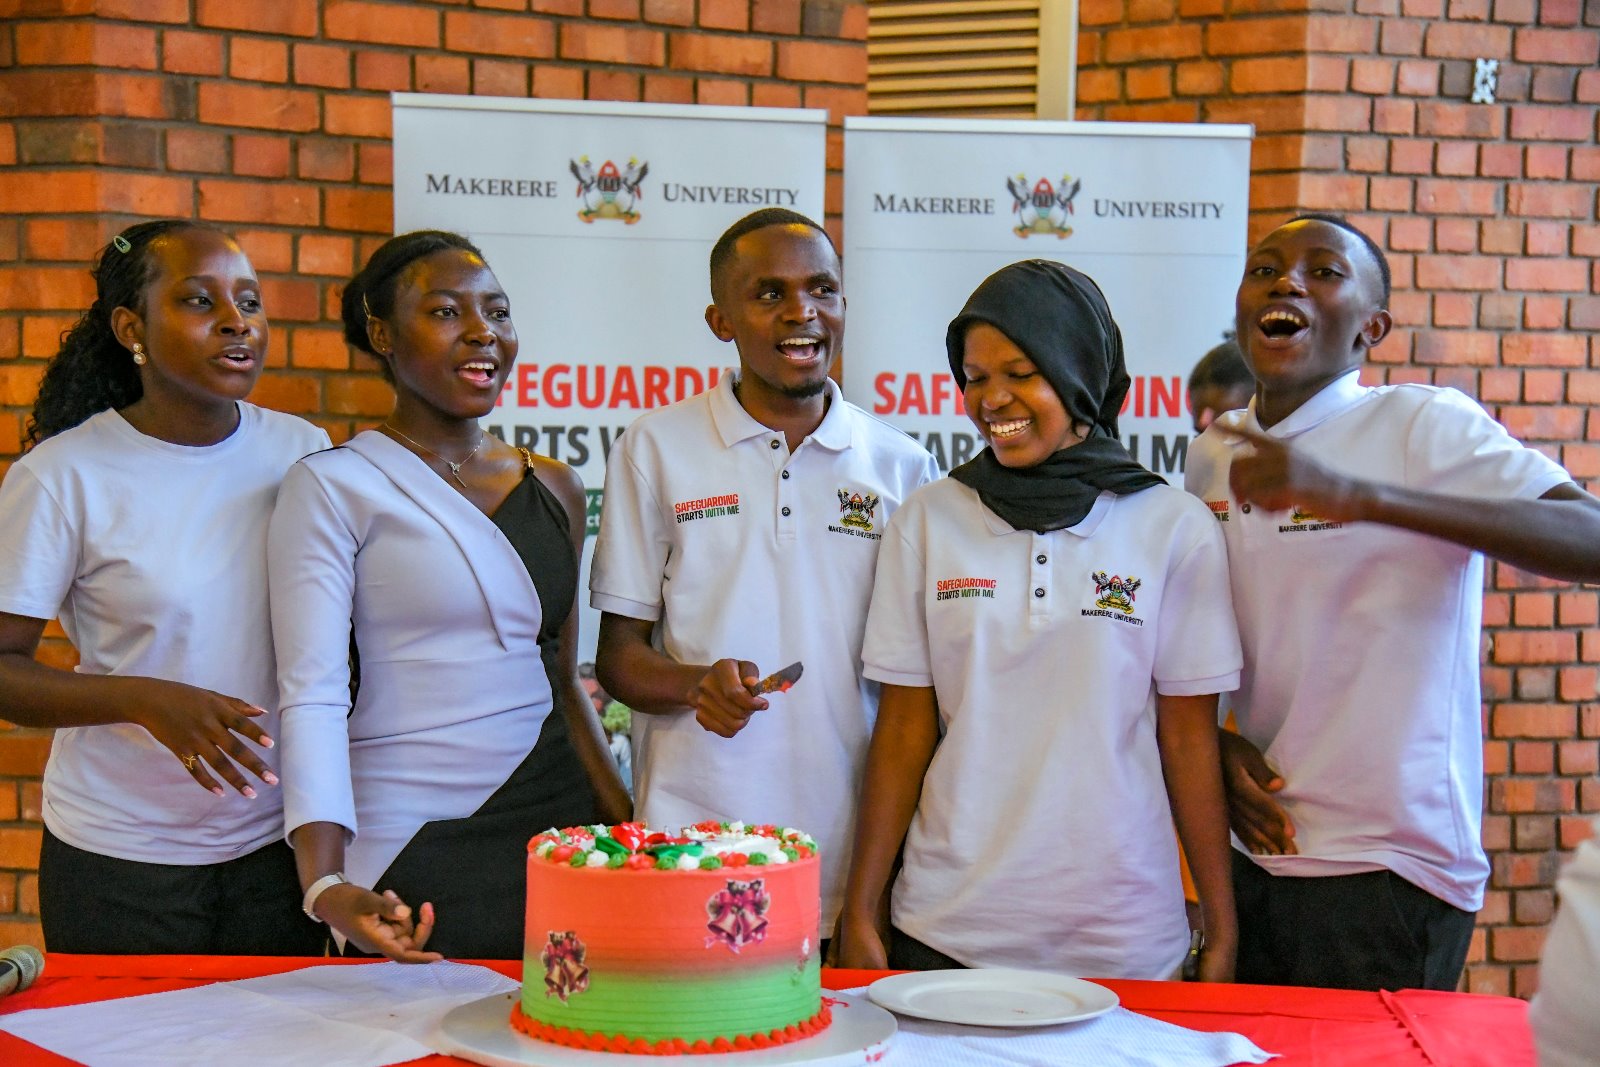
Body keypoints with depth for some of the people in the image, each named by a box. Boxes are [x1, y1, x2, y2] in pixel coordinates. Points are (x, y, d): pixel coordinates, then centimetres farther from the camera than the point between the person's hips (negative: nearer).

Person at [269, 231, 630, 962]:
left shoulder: (553, 489, 12)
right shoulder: (334, 488, -4)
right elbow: (313, 696, -12)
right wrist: (325, 885, -24)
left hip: (557, 834, 5)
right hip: (412, 867, -5)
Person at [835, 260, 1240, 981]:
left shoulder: (1174, 528, -1)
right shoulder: (928, 520, 3)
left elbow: (1188, 739, 1)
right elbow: (904, 731, 5)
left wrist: (1222, 929, 1)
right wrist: (860, 912, 2)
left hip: (1120, 936, -1)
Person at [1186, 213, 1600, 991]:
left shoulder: (1425, 425, -10)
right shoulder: (1210, 458, 9)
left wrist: (1357, 496, -36)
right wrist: (1218, 746, -1)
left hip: (1387, 871, -5)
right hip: (1252, 858, 6)